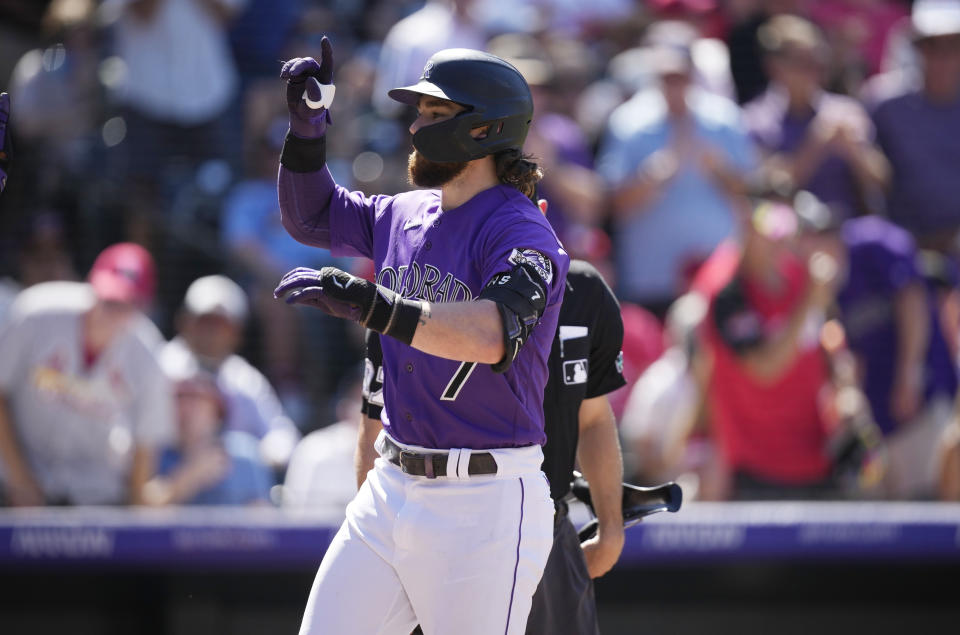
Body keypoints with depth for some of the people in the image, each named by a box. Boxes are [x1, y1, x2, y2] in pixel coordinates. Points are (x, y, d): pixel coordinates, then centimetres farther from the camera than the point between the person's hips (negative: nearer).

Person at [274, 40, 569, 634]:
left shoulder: (522, 234, -14)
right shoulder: (406, 216, 12)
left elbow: (491, 336, -33)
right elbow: (312, 216, 28)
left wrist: (372, 305, -45)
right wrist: (308, 125, 9)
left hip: (485, 509, -8)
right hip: (390, 491, 8)